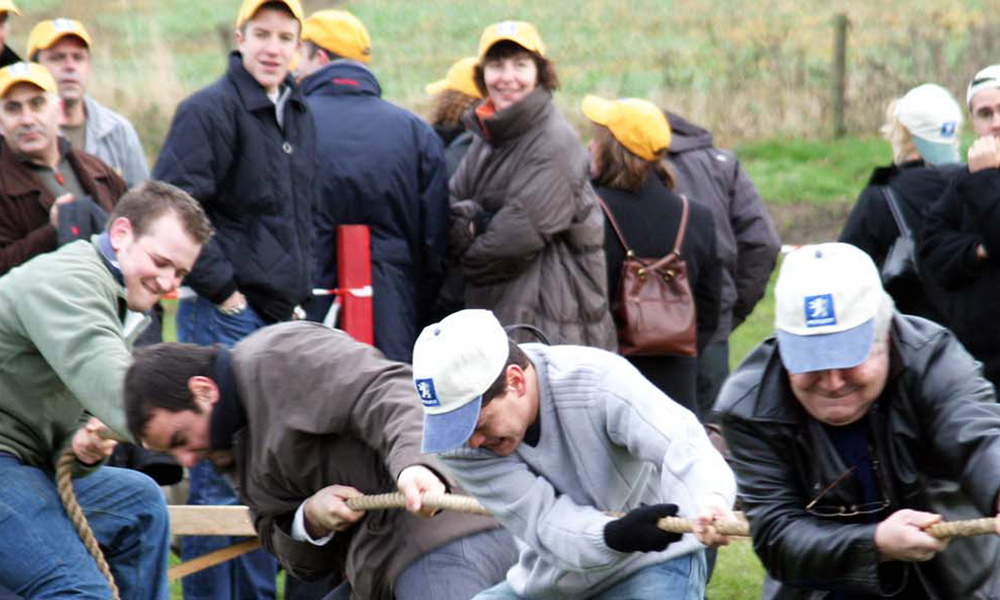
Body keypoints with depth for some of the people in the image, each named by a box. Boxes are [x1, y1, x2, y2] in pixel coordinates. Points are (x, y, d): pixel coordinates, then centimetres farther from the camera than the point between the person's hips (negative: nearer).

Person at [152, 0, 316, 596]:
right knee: (220, 473, -6)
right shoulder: (210, 110, -11)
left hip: (281, 317, 8)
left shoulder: (300, 115, 15)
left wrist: (299, 290, 16)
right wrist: (220, 288, -16)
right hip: (223, 317, -8)